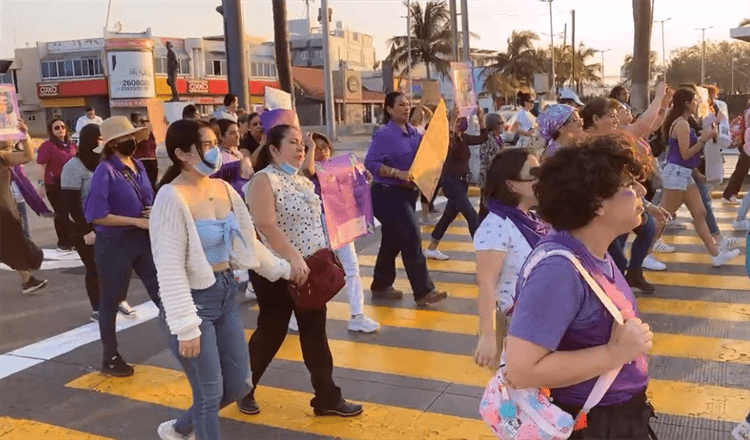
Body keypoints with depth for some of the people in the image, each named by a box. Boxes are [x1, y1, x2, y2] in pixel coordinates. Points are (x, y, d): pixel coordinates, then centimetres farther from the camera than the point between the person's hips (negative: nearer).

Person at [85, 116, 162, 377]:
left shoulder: (138, 166, 6)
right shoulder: (105, 171, -15)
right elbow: (96, 216, -20)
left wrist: (155, 211, -5)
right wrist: (137, 221, -19)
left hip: (143, 239, 6)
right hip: (114, 243, -6)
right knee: (111, 300, 9)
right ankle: (110, 358, 24)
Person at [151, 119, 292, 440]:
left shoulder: (223, 189, 3)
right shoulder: (171, 198, -18)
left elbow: (248, 243, 14)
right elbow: (170, 270, -20)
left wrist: (283, 269, 16)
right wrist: (186, 326, -21)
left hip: (226, 292, 8)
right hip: (194, 299, -7)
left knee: (238, 385, 16)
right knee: (210, 393, 3)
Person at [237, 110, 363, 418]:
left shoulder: (302, 180, 11)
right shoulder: (264, 180, -13)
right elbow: (266, 225, -25)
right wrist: (294, 258, -32)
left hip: (311, 268, 7)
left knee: (315, 332, 9)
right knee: (271, 332, 6)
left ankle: (327, 398, 17)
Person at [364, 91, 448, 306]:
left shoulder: (414, 132, 8)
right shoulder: (384, 135, -14)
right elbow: (371, 162, -20)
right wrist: (397, 173, -29)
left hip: (408, 192, 8)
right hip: (388, 193, -8)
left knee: (393, 240, 15)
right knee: (412, 236, -12)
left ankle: (381, 285, 28)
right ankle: (423, 291, -6)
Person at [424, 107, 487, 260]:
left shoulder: (464, 138, 9)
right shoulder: (448, 137, -14)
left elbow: (483, 138, 9)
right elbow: (447, 144, -36)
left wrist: (481, 119, 0)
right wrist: (453, 119, -38)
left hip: (463, 181, 9)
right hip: (451, 181, -9)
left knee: (449, 215, 16)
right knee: (472, 216, -11)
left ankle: (431, 249, 28)